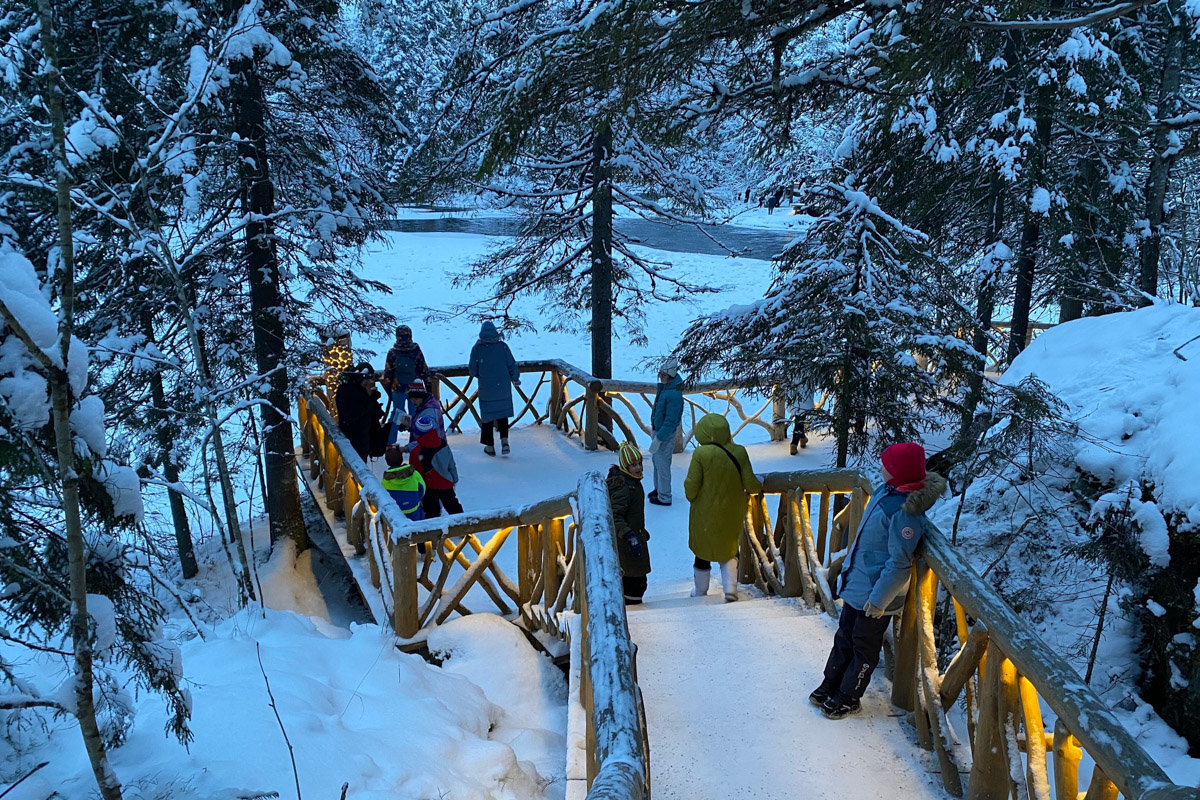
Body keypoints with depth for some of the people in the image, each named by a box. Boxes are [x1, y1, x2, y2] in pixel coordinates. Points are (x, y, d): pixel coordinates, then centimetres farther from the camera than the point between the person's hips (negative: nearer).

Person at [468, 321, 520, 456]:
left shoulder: (477, 349, -9)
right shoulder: (502, 346, -7)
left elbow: (473, 371, -2)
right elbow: (512, 365, -3)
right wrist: (515, 379, 15)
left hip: (486, 389, -1)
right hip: (503, 388, 1)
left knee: (487, 416, 11)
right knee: (503, 414, 17)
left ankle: (490, 446, 15)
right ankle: (504, 440, 1)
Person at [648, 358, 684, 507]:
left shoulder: (674, 394, -27)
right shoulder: (664, 386, 3)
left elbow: (671, 421, -27)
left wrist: (658, 439, -24)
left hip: (665, 435, -10)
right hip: (657, 430, 10)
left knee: (662, 464, 0)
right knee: (656, 460, 22)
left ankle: (664, 497, 12)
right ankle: (658, 489, 38)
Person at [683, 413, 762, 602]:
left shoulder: (701, 454, -21)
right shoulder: (739, 452, -12)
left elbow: (692, 485, -16)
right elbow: (750, 483, -7)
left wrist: (690, 497, 6)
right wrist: (758, 487, 16)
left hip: (705, 514, -2)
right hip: (732, 514, 2)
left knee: (703, 552, 17)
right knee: (729, 550, 23)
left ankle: (700, 591, 33)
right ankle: (730, 588, 10)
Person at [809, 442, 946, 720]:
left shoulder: (905, 510, -31)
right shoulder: (885, 490, -4)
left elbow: (899, 564, -27)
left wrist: (879, 599, -20)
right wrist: (849, 567, 20)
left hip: (875, 594, -8)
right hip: (856, 584, 8)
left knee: (864, 647, 13)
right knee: (844, 637, 22)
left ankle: (848, 698, 31)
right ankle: (830, 685, 40)